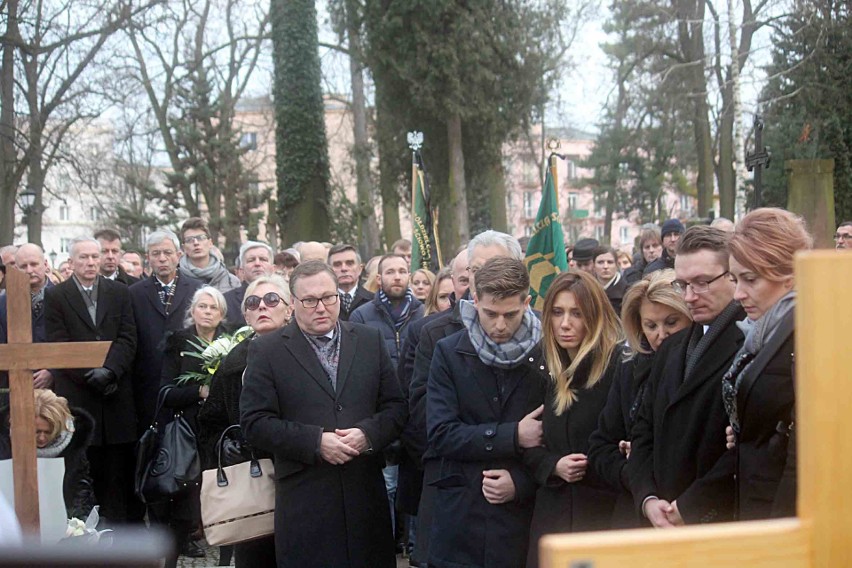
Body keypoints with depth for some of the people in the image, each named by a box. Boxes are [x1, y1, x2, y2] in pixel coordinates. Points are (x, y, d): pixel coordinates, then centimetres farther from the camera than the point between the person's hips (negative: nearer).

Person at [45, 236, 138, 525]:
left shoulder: (120, 292, 11)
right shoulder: (55, 296, 5)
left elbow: (127, 339, 4)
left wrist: (109, 371, -12)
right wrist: (90, 375, -11)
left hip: (117, 392, 2)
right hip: (77, 395, -2)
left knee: (120, 470, 2)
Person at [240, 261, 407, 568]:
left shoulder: (370, 341, 9)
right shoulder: (267, 351, 1)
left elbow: (395, 407, 9)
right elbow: (255, 422, -5)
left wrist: (368, 433, -11)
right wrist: (315, 442, -15)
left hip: (366, 494, 3)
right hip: (303, 499, -3)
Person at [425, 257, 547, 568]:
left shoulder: (547, 354, -1)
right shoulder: (450, 353, 0)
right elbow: (441, 434, -8)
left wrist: (522, 483, -10)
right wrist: (513, 436, -14)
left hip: (523, 517, 0)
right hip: (460, 517, 0)